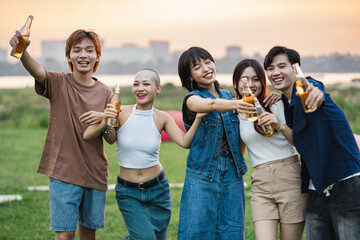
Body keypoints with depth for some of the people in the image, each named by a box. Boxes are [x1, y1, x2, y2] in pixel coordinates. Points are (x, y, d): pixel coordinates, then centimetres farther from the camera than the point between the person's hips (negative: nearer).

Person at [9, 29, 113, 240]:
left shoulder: (105, 93, 3)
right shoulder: (58, 83, -4)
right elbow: (36, 69, -27)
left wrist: (102, 119, -18)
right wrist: (22, 50, -49)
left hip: (95, 173, 3)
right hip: (63, 171, -3)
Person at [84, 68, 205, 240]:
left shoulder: (161, 118, -3)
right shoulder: (122, 113, -10)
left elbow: (185, 142, -13)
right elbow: (87, 136, -13)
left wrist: (198, 119, -26)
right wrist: (104, 122, -31)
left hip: (157, 189, 2)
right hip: (127, 192, -2)